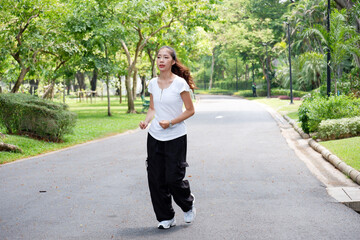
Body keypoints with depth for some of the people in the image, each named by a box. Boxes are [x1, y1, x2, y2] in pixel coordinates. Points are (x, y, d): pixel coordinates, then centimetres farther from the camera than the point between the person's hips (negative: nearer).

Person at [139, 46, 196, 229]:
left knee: (173, 178, -5)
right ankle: (165, 217, 18)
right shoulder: (153, 83, 6)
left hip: (175, 138, -5)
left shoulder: (180, 83, -10)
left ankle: (188, 205, 27)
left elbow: (190, 110, -7)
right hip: (155, 137, 5)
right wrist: (146, 121, -5)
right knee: (155, 178, 3)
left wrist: (171, 122, -17)